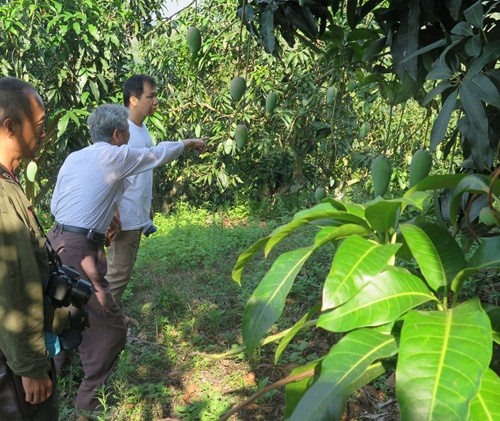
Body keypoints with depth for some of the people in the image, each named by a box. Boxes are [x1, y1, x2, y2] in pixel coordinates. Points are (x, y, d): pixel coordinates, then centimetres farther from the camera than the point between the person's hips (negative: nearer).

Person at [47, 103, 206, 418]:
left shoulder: (73, 158, 14)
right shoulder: (115, 156, -5)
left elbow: (55, 206, 17)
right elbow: (158, 153, 10)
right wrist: (189, 143, 27)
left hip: (57, 241, 9)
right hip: (80, 250, -8)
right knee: (109, 326, 3)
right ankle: (91, 398, 12)